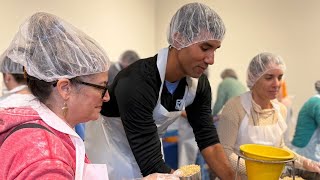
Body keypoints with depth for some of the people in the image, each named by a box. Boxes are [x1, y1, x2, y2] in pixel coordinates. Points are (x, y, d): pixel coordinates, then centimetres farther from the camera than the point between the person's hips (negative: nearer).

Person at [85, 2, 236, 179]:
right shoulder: (137, 82, -35)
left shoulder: (199, 83, -13)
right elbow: (151, 164, -35)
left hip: (147, 153, 6)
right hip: (111, 155, -6)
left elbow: (208, 140, -9)